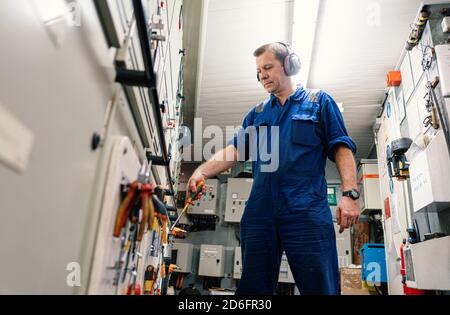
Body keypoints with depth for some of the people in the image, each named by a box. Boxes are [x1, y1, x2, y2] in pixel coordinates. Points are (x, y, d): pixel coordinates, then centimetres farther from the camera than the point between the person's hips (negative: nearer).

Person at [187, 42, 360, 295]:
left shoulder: (319, 101, 12)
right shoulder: (257, 113, 22)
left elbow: (341, 149, 4)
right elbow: (235, 150, 10)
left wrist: (350, 194, -9)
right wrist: (202, 171, -7)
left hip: (307, 211, -3)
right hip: (260, 212, 4)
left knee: (319, 287, -1)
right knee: (253, 287, 9)